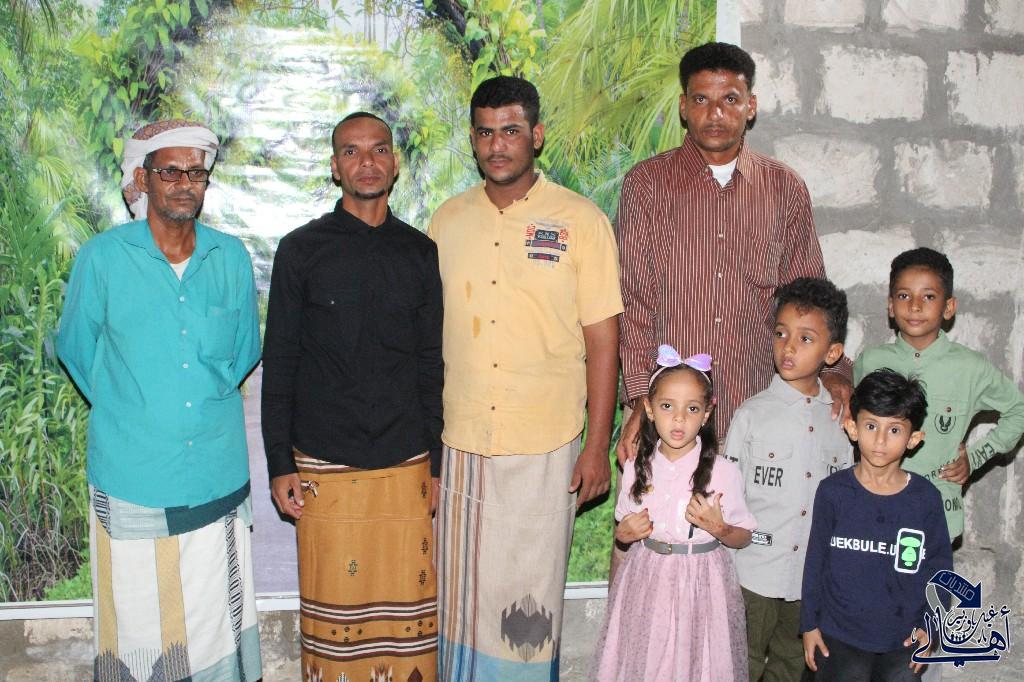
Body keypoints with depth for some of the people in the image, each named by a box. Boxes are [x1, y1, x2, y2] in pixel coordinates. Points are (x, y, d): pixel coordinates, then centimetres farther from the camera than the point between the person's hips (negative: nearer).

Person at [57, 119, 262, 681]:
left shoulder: (231, 257, 3)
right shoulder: (102, 257, -4)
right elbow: (76, 350, 7)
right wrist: (128, 405, 10)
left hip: (219, 477, 2)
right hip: (132, 476, -2)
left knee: (218, 621, 10)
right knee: (139, 622, 7)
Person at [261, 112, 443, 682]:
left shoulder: (420, 252, 7)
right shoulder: (302, 249, 1)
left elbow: (432, 364, 9)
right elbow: (279, 362, 2)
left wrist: (437, 462, 7)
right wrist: (280, 463, -2)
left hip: (406, 463, 2)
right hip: (324, 466, -1)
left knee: (408, 601, 7)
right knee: (333, 603, 6)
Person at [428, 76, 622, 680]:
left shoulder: (581, 221, -4)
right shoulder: (447, 220, 6)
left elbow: (602, 340, -3)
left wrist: (597, 446, -5)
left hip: (545, 447, -3)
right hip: (459, 442, 3)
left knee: (531, 596, 8)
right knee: (462, 595, 14)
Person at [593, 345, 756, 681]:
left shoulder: (723, 472, -9)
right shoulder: (637, 469, 0)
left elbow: (743, 536, 0)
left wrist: (719, 529, -19)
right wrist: (625, 533, -9)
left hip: (701, 582, -2)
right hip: (647, 581, 2)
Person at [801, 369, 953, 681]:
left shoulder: (926, 498, -7)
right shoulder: (833, 491, -8)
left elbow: (940, 565, 3)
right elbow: (815, 560, -1)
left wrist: (929, 625, 0)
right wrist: (809, 623, 2)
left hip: (903, 642, 1)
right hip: (838, 638, -1)